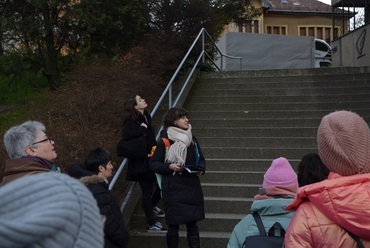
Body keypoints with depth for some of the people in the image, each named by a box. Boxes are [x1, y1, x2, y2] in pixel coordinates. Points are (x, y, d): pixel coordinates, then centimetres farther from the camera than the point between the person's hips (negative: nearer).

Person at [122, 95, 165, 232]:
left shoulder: (147, 117, 9)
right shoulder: (130, 121, -14)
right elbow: (126, 135, -33)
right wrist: (142, 129, -24)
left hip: (151, 159, 8)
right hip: (141, 163, -7)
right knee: (147, 192, 0)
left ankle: (152, 207, 43)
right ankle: (151, 224, 10)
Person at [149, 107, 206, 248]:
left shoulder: (192, 139, 7)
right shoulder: (164, 141, -7)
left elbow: (200, 159, 15)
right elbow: (153, 163, -3)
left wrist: (201, 169, -6)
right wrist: (169, 167, -18)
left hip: (192, 188, 4)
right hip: (173, 190, -4)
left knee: (192, 224, 8)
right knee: (173, 225, 5)